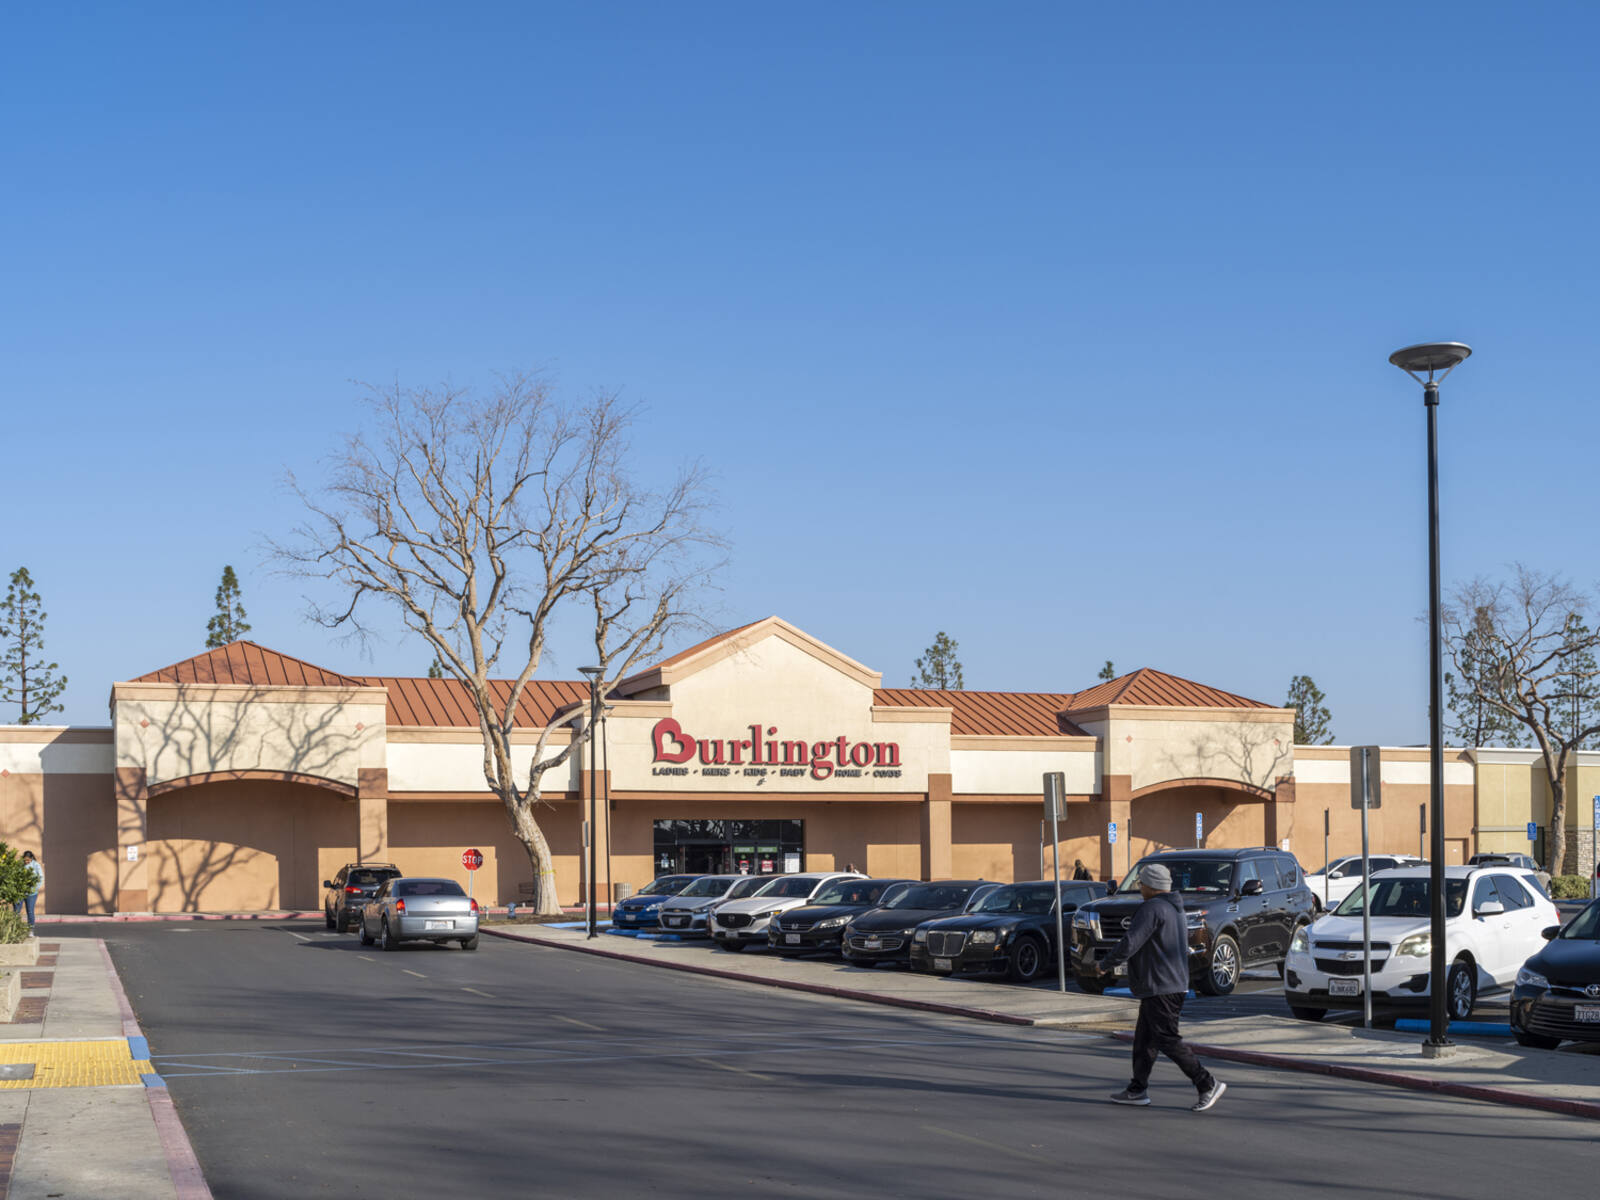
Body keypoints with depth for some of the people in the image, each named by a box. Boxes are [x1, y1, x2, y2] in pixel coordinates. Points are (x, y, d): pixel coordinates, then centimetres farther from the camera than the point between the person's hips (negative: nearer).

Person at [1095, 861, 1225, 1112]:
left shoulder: (1152, 909, -15)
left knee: (1168, 1040, -9)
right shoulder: (1176, 910, 17)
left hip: (1160, 988, -10)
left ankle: (1208, 1084, -10)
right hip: (1175, 985, 10)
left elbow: (1129, 944, -21)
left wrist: (1104, 964, -7)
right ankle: (1137, 1090, 19)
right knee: (1144, 1040, 14)